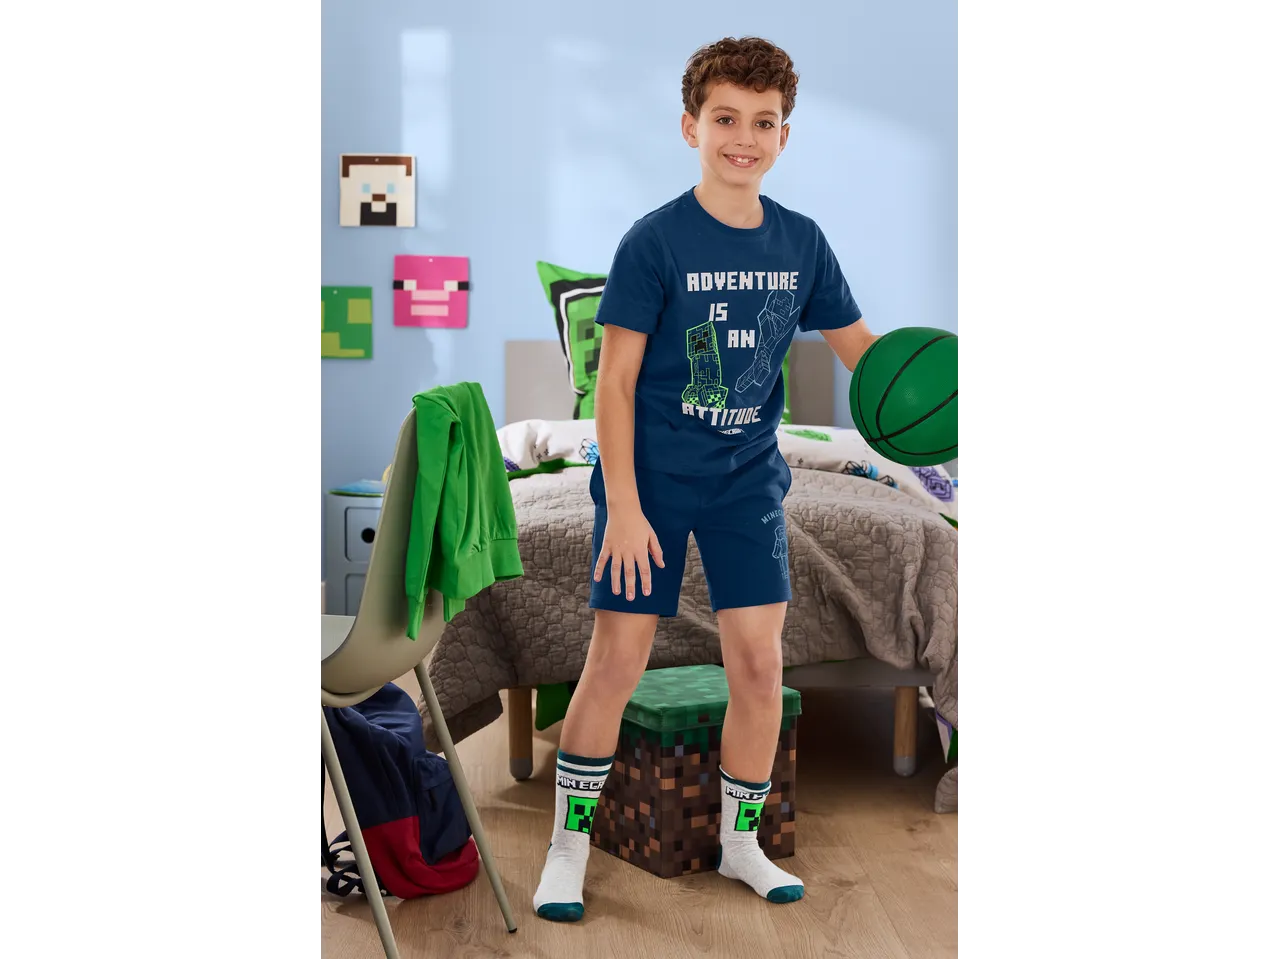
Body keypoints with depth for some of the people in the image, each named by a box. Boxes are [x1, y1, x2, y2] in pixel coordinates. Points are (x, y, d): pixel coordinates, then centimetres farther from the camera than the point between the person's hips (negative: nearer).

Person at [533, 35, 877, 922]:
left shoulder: (802, 242, 1)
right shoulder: (655, 241, -12)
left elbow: (861, 347, 9)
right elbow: (615, 379, -12)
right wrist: (623, 506, -17)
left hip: (748, 479, 4)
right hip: (652, 479, -4)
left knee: (760, 661, 4)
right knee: (617, 661, -1)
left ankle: (740, 840, 24)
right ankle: (569, 846, 16)